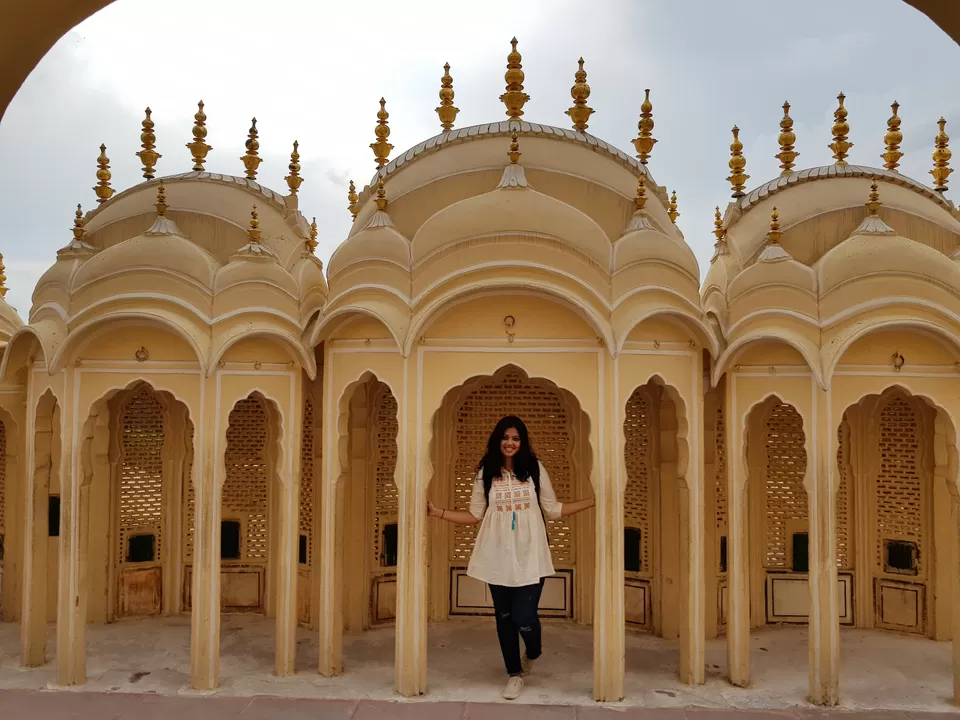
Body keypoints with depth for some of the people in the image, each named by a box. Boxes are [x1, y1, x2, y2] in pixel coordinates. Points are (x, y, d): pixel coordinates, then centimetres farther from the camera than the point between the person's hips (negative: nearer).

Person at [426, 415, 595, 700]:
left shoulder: (535, 469, 0)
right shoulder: (485, 472, 2)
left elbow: (553, 509, 4)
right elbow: (475, 515, 4)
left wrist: (594, 501, -3)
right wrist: (437, 512, -4)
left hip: (529, 556, -2)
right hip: (497, 557, 2)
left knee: (524, 617, -6)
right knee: (504, 617, 11)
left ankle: (533, 652, 30)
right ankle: (515, 673, 32)